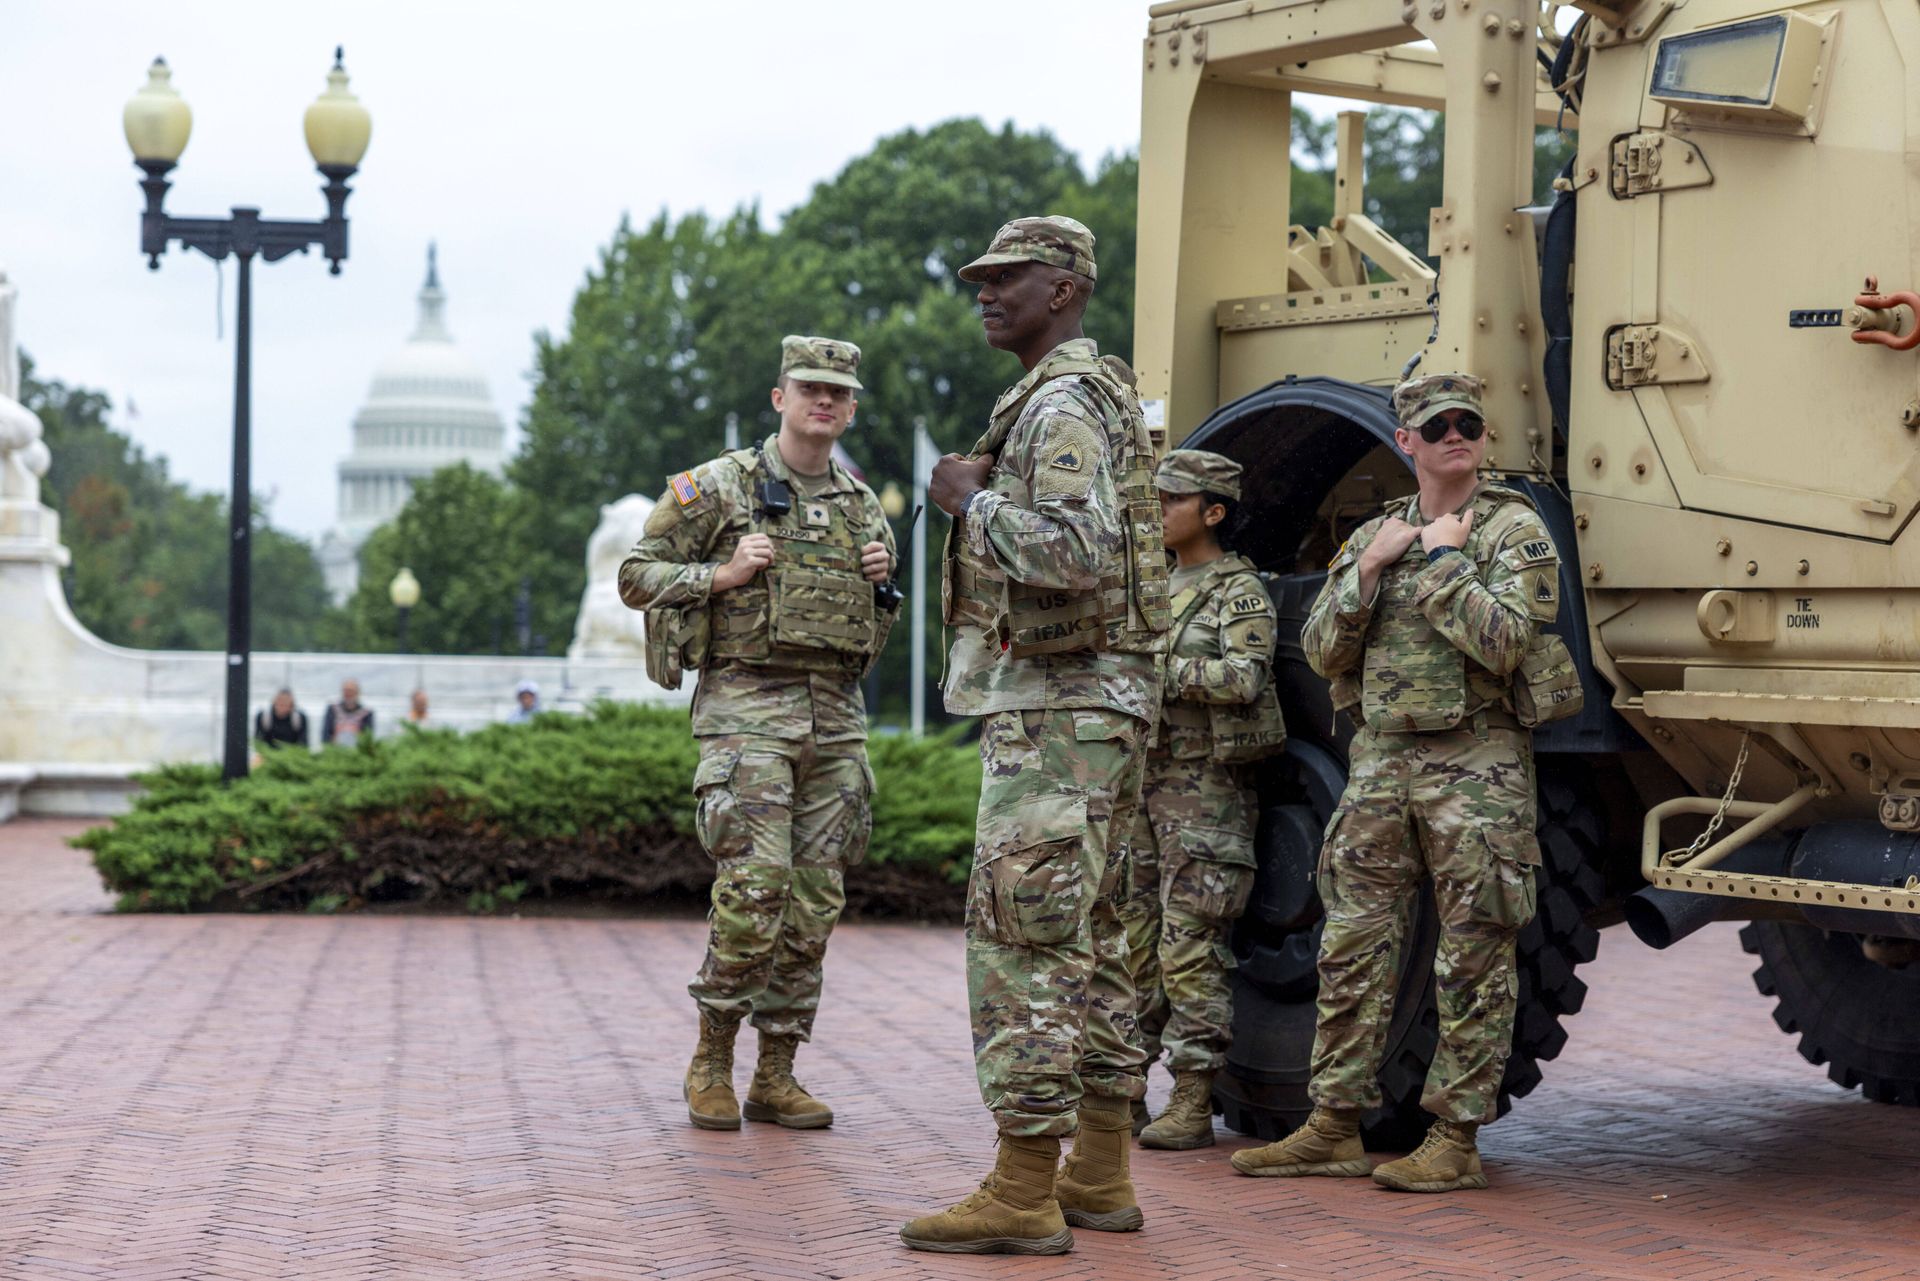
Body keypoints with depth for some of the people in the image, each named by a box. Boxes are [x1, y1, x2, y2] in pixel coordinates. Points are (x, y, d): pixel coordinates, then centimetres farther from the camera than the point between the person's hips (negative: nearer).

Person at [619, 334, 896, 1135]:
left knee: (814, 904, 3)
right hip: (747, 709, -5)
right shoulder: (718, 486, 1)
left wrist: (881, 582, 5)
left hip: (836, 716, 5)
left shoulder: (863, 505, 16)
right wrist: (724, 574, -12)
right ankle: (711, 1060, 0)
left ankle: (776, 1076, 10)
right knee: (755, 887, -16)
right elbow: (638, 577, 1)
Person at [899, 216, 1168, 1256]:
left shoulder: (1059, 406, -14)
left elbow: (1076, 553, -28)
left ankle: (1023, 1196, -12)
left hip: (1056, 708, -11)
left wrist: (973, 502, -15)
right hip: (1098, 703, 11)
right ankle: (1099, 1178, 17)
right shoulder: (1103, 397, 21)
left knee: (1020, 938, -12)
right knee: (1087, 943, 12)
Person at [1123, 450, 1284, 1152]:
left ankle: (1193, 1105, -5)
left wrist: (1156, 667, -20)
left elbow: (1246, 677, -20)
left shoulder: (1238, 590, -5)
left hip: (1206, 790, -8)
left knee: (1189, 949, -9)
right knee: (1131, 941, 8)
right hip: (1143, 779, 8)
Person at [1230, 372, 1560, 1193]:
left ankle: (1455, 1139, 4)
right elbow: (1322, 653, 9)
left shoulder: (1515, 529, -2)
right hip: (1381, 757, 5)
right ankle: (1334, 1128, 13)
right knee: (1353, 947, 6)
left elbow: (1501, 643, -18)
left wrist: (1441, 560, -12)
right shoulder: (1374, 534, 15)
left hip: (1476, 764, -5)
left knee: (1472, 960, -2)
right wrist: (1371, 568, -2)